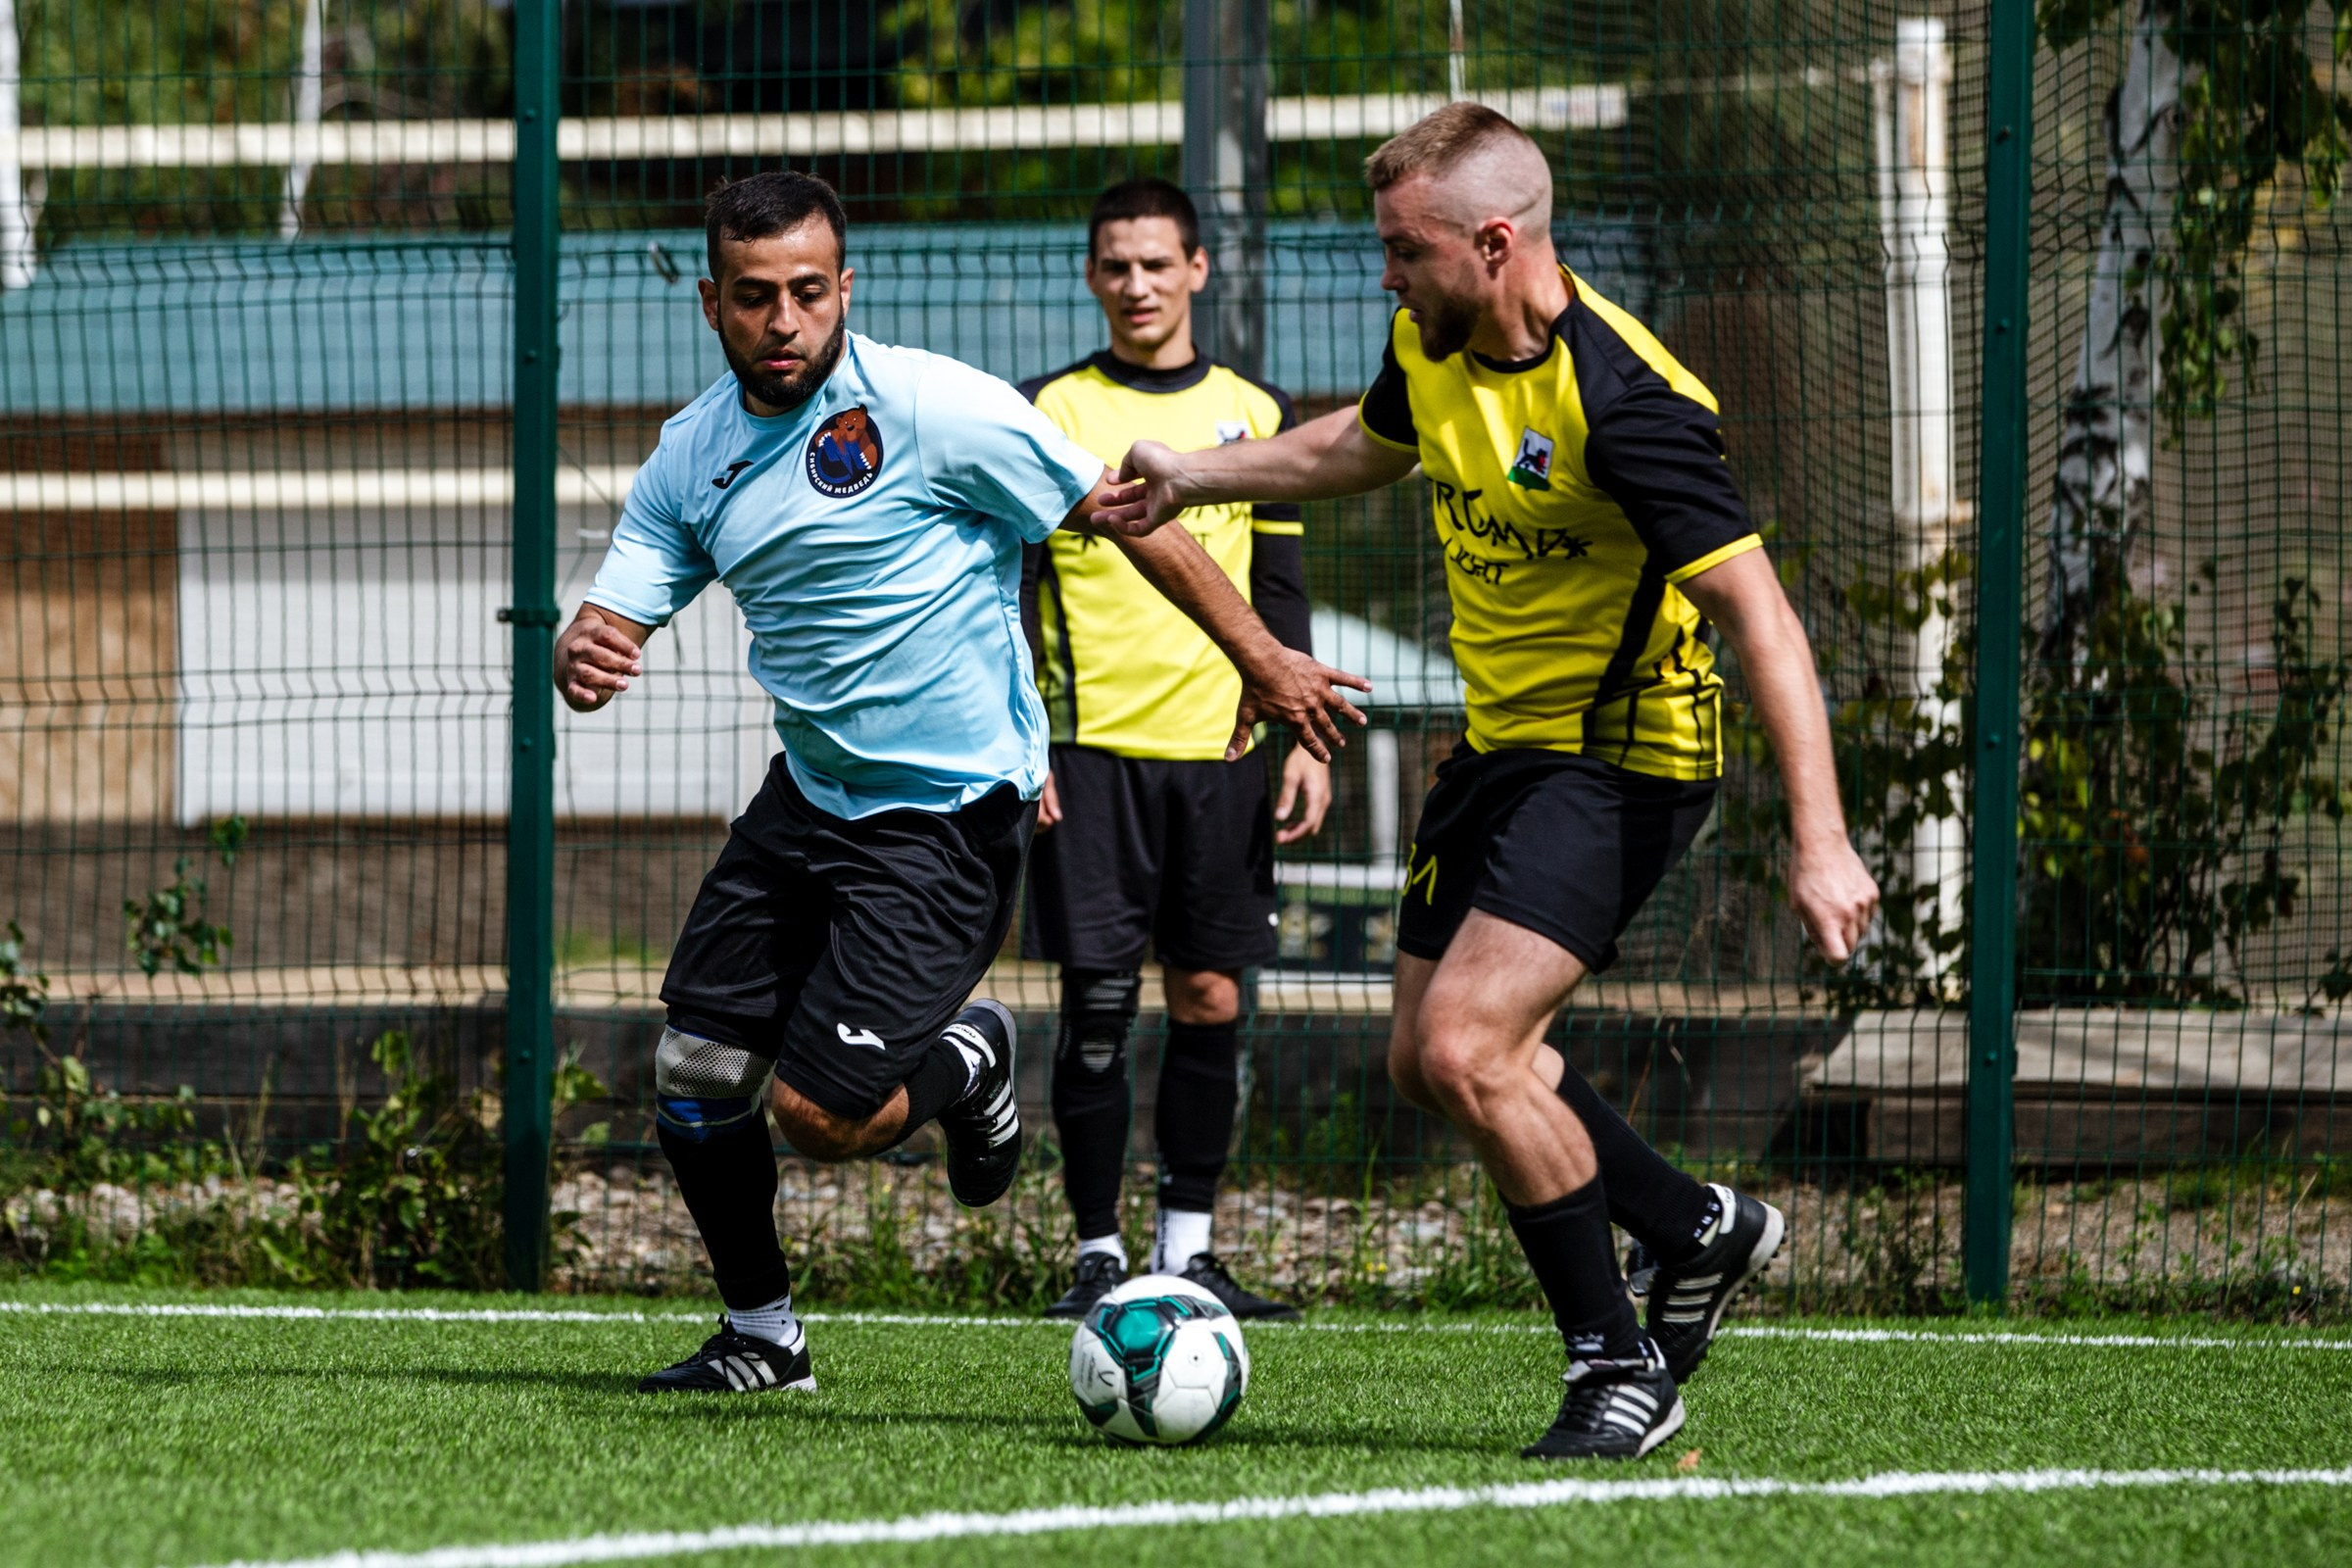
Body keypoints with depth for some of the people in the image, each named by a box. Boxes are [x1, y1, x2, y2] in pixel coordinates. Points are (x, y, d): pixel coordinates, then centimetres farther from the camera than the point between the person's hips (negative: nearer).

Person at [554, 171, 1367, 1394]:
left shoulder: (931, 408, -16)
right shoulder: (692, 455, 3)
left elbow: (1122, 514, -11)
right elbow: (610, 624, 2)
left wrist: (1262, 661, -8)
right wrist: (583, 660, -24)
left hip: (947, 817, -6)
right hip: (811, 791, 6)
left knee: (820, 1113, -12)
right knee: (693, 1078, 2)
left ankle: (968, 1062, 21)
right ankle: (761, 1337, 23)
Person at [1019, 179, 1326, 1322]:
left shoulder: (1254, 414, 11)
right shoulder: (1049, 412, 4)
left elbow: (1278, 594, 15)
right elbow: (1009, 585, 2)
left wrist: (1306, 738, 7)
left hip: (1219, 752, 3)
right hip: (1091, 748, -2)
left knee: (1211, 1001, 1)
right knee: (1098, 1001, -6)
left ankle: (1188, 1249, 8)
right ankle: (1098, 1253, 1)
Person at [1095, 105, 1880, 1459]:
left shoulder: (1622, 399, -28)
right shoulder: (1434, 350, -2)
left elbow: (1759, 614, -30)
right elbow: (1369, 445, 25)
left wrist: (1821, 839, -35)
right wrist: (1197, 476, 28)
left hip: (1624, 756, -9)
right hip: (1504, 740, 9)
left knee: (1466, 1047, -21)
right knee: (1432, 1061, 13)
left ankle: (1620, 1370, -6)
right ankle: (1701, 1232, 32)